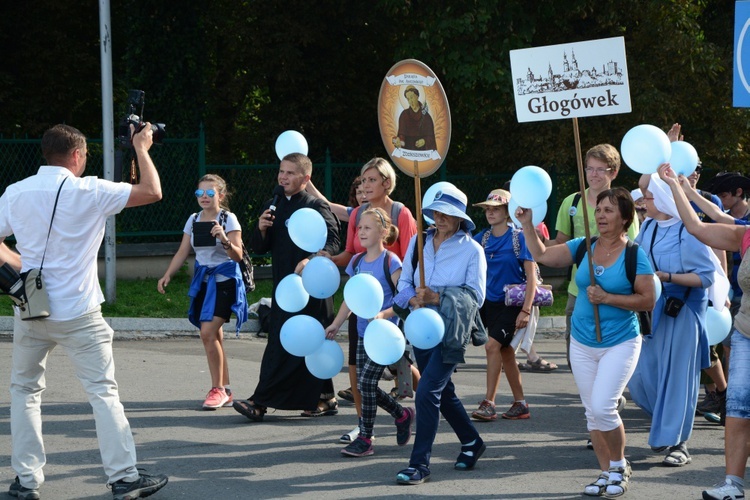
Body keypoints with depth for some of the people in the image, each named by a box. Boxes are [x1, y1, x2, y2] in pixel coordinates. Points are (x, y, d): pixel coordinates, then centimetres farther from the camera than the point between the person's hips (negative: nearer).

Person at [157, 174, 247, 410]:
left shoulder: (228, 219, -8)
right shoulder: (194, 220, 8)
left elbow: (238, 256, -12)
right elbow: (182, 252, 10)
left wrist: (225, 240, -31)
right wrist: (167, 275, -3)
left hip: (224, 280, -6)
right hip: (202, 280, 6)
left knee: (208, 332, -18)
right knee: (214, 337, 8)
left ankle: (218, 389, -8)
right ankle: (225, 391, 17)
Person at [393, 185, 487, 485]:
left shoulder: (471, 249, -6)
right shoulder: (418, 242, 7)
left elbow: (475, 295, -10)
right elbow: (404, 281, 8)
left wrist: (437, 298, -22)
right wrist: (413, 299, -14)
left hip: (451, 331, -6)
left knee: (427, 392, -15)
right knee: (444, 392, 18)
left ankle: (420, 464, -10)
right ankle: (472, 443, 39)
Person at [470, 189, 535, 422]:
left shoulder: (519, 238, -11)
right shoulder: (482, 238, 6)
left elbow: (531, 276, -12)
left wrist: (526, 310, -18)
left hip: (511, 304, -6)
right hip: (489, 302, 6)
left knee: (492, 345, -19)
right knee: (505, 352, 11)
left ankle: (488, 403, -15)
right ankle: (520, 404, 20)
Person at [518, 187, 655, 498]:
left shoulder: (635, 255, -10)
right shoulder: (583, 247, 3)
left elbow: (647, 300, -11)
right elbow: (542, 255, 9)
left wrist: (607, 298, -18)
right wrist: (527, 225, -2)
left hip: (620, 344, -5)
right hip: (582, 344, 5)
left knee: (603, 407, -16)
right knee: (592, 413, 8)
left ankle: (619, 466, 5)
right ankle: (606, 473, 21)